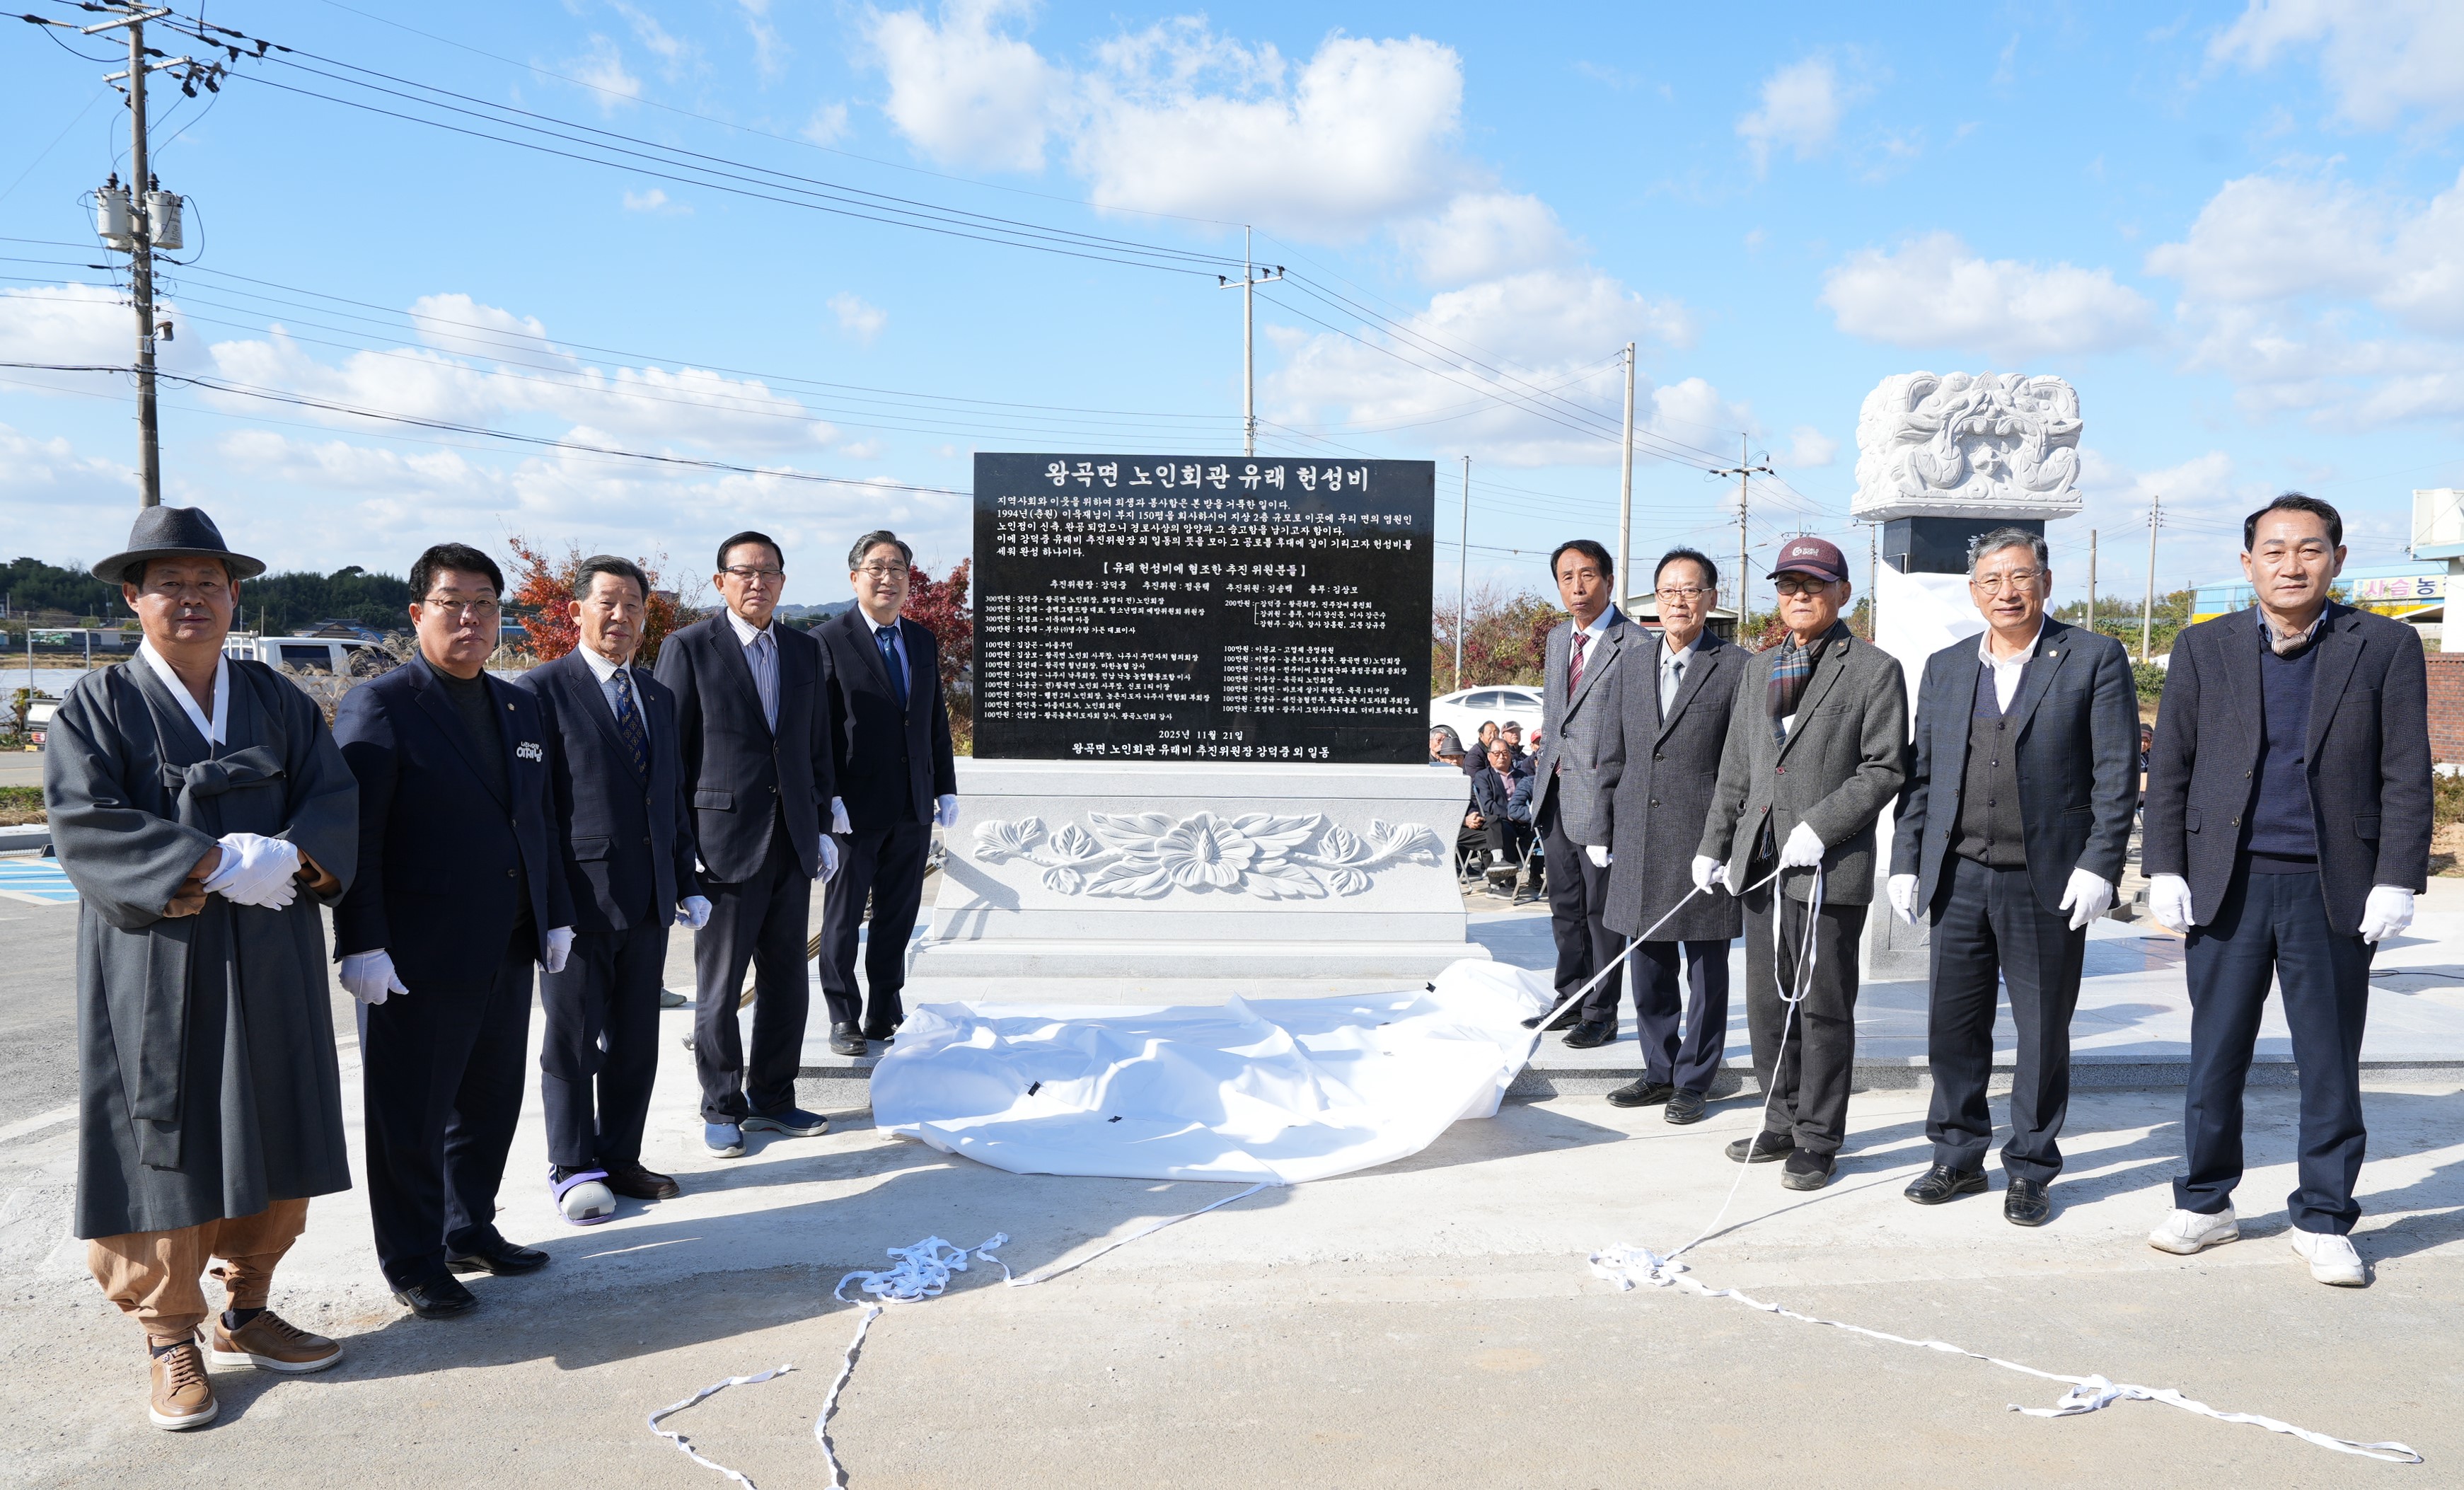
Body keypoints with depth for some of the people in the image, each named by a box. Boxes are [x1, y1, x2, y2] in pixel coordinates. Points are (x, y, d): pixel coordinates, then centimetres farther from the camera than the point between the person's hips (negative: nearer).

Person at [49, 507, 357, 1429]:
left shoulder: (276, 699, 10)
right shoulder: (96, 706, -1)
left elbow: (333, 799, 2)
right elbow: (86, 824, -13)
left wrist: (287, 861, -19)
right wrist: (218, 864, -23)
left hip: (269, 965, 4)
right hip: (155, 972, -4)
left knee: (271, 1142, 10)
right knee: (164, 1146, 2)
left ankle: (245, 1316, 25)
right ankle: (170, 1344, 15)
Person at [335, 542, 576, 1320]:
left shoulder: (521, 708, 13)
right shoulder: (380, 706, -9)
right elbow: (356, 837, -13)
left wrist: (555, 914, 12)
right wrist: (362, 946, -18)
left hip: (507, 950, 7)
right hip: (419, 957, -7)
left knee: (491, 1102, 16)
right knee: (412, 1116, 6)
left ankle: (470, 1229, 33)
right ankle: (414, 1262, 19)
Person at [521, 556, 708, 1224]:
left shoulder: (659, 696, 15)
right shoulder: (544, 689, -6)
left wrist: (686, 882, 15)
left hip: (648, 903, 6)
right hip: (580, 898, -6)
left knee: (636, 1042, 13)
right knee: (573, 1039, 6)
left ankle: (620, 1158, 26)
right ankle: (573, 1169, 19)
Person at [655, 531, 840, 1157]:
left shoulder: (806, 651, 10)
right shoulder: (688, 648, -4)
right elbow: (667, 752, -4)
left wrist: (822, 825, 10)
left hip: (792, 843, 5)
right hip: (725, 841, -5)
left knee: (786, 978, 11)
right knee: (719, 985, 5)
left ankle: (772, 1097, 26)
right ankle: (722, 1107, 19)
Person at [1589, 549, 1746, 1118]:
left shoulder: (1737, 669, -4)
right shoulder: (1632, 670, 13)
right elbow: (1612, 760, 15)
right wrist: (1606, 835, 11)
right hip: (1639, 849, 5)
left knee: (1706, 973, 5)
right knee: (1649, 969, 13)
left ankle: (1693, 1081, 17)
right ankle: (1659, 1071, 26)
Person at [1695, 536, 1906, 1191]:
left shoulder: (1873, 670, -2)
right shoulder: (1758, 669, 17)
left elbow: (1884, 768, -9)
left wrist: (1819, 827, -17)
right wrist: (1714, 844, 13)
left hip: (1830, 867, -6)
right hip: (1760, 862, 6)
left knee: (1823, 1010, 2)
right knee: (1767, 1006, 12)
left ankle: (1818, 1142, 13)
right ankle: (1783, 1124, 26)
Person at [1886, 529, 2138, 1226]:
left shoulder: (2095, 659, -1)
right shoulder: (1944, 668, 11)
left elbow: (2117, 772, -5)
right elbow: (1920, 773, 13)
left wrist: (2100, 864, -12)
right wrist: (1907, 861, 6)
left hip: (2048, 881, -3)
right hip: (1959, 878, 4)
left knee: (2044, 1030, 7)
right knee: (1953, 1024, 9)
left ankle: (2030, 1169, 21)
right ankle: (1958, 1156, 25)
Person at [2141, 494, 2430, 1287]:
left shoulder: (2387, 647, 3)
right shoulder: (2203, 648, 6)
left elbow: (2406, 775, 0)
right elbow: (2169, 767, 6)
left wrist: (2397, 880, -7)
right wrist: (2165, 869, 0)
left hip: (2334, 891, -1)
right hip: (2226, 886, 1)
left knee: (2330, 1066, 8)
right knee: (2215, 1059, 9)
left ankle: (2323, 1221, 22)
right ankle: (2206, 1203, 24)